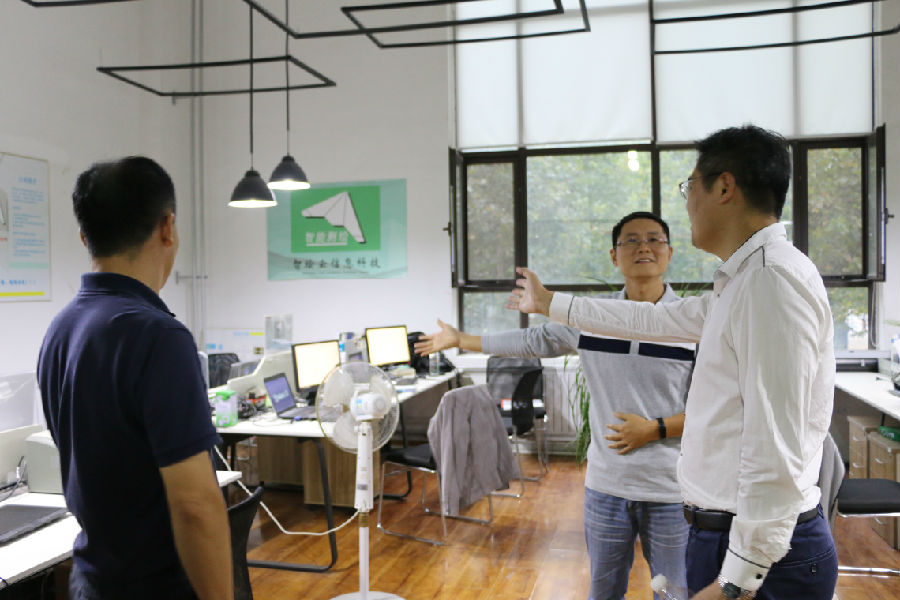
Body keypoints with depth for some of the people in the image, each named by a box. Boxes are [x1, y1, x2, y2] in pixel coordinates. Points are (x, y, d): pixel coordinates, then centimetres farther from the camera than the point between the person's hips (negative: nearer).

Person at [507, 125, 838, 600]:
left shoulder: (773, 278, -20)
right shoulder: (741, 281, 11)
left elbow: (777, 451, -24)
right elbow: (651, 319, 23)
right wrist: (548, 303, 32)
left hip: (758, 552, -9)